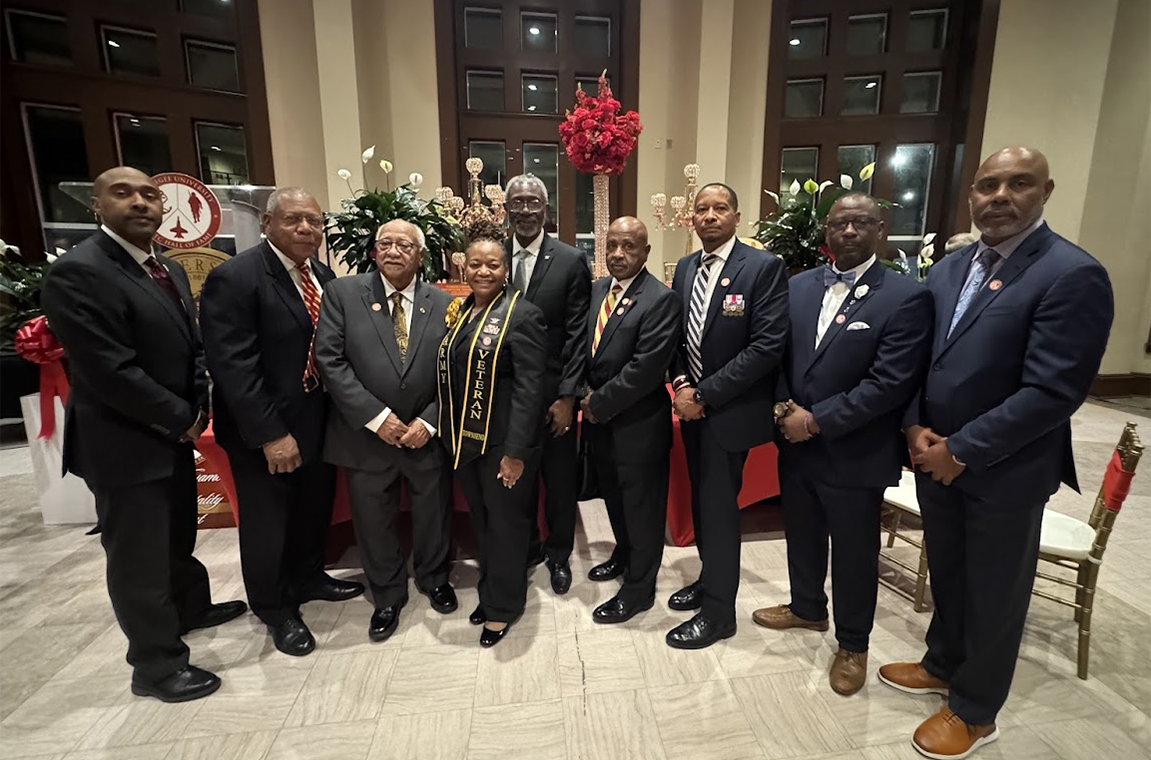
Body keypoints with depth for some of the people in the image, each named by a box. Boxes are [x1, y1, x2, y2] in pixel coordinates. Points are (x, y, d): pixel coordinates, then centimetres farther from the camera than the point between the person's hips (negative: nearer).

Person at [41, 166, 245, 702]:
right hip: (125, 444, -8)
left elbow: (193, 346, 9)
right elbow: (110, 372, -25)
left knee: (178, 535, 25)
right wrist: (181, 419, -15)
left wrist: (197, 411, -5)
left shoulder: (169, 270, 9)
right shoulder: (78, 272, -19)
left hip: (174, 435, 8)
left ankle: (191, 607, 48)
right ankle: (156, 664, 26)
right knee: (138, 556, 8)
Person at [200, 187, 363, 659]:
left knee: (315, 507, 23)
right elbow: (233, 367, -22)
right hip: (265, 431, -6)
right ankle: (276, 610, 35)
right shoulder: (235, 278, -18)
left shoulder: (323, 276, 4)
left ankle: (308, 577, 48)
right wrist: (271, 434, -23)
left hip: (318, 420, 7)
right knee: (267, 522, 13)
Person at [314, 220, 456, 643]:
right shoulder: (342, 293, -3)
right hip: (367, 436, 0)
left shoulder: (443, 303, 0)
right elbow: (330, 360, -10)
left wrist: (429, 422, -12)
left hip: (428, 436, 1)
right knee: (374, 523, 15)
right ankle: (387, 597, 39)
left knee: (433, 516, 17)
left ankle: (433, 579, 45)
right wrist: (376, 417, -16)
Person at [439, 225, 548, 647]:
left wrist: (516, 450, -21)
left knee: (506, 523, 11)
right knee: (481, 520, 21)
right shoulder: (458, 312, 7)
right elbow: (449, 377, 12)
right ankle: (489, 591, 42)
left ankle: (503, 605, 31)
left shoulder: (522, 315, -14)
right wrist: (449, 433, 8)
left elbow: (530, 388, -18)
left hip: (503, 441, -6)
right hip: (463, 439, 7)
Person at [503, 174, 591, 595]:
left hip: (553, 392, -2)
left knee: (559, 478, 12)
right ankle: (526, 546, 38)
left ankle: (559, 553, 35)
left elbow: (577, 334, -8)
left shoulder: (571, 261, -6)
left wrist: (567, 395, -12)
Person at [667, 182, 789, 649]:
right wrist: (681, 384, -6)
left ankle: (718, 611, 21)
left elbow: (768, 346, -18)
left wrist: (705, 394, -18)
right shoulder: (685, 267, 8)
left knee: (718, 506, 2)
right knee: (701, 501, 17)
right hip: (692, 406, 6)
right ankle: (711, 578, 39)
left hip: (730, 410, -6)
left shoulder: (763, 267, -12)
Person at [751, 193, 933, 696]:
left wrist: (817, 420, -19)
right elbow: (778, 355, 6)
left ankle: (852, 644, 37)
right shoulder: (798, 286, 4)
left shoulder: (906, 297, -12)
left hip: (855, 454, -5)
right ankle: (806, 608, 48)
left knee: (854, 554, 13)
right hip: (796, 444, 5)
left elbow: (891, 383, -19)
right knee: (801, 535, 22)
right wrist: (784, 406, -10)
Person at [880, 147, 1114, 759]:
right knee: (947, 575, 23)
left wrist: (962, 452, -19)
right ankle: (943, 665, 46)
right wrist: (915, 428, -7)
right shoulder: (948, 268, 5)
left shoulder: (1073, 275, -16)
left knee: (993, 593, 14)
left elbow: (1052, 391, -21)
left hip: (1004, 472, -6)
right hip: (935, 459, 6)